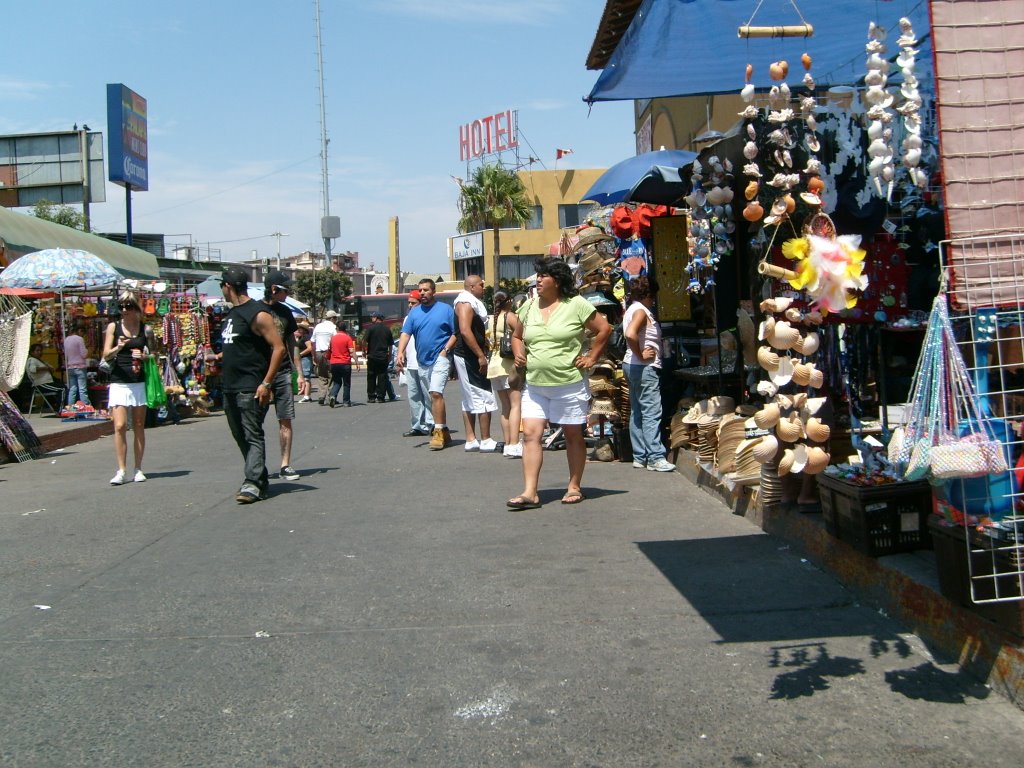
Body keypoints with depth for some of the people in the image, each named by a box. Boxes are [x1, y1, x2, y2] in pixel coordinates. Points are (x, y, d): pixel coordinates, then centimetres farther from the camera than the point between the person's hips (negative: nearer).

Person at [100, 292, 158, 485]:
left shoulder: (145, 329, 6)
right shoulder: (113, 326, 4)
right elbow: (106, 355, 0)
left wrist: (145, 356, -8)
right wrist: (118, 348, -20)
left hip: (140, 382, 1)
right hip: (119, 382, -1)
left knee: (139, 427, 5)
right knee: (120, 426, -10)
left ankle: (138, 469, 13)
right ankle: (121, 470, -5)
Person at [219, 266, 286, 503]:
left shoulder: (258, 313, -12)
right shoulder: (232, 314, 17)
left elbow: (279, 348, -17)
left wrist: (266, 383, -20)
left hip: (251, 388, -10)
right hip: (230, 387, 10)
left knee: (253, 436, -10)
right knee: (240, 437, 12)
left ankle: (252, 484, -12)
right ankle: (260, 479, 21)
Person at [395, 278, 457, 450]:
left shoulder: (446, 309, -1)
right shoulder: (414, 312, 10)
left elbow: (456, 333, -2)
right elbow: (405, 333, 3)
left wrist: (445, 350, -13)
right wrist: (400, 353, -12)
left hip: (440, 358, -5)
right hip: (422, 360, 6)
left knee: (436, 393, -19)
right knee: (434, 397, 11)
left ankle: (438, 432, -15)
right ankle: (444, 432, 20)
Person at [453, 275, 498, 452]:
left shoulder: (471, 303, 19)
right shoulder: (466, 303, -13)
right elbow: (465, 331, -25)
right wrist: (481, 355, -25)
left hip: (466, 357, 11)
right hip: (469, 357, -11)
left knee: (470, 400, 11)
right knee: (485, 397, -8)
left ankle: (471, 440, 14)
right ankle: (486, 441, -5)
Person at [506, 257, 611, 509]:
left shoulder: (576, 304, -6)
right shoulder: (529, 306, 9)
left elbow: (604, 329, -1)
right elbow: (516, 335, 23)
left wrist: (591, 357, -4)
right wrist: (519, 353, 4)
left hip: (569, 384, -4)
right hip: (535, 385, 4)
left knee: (573, 435, 8)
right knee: (530, 434, -6)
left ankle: (575, 487, 22)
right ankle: (530, 493, -6)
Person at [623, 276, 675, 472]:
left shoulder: (631, 310, 16)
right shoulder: (641, 311, -14)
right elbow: (630, 334, -31)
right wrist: (640, 355, -20)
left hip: (632, 366, 10)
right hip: (644, 367, -10)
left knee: (637, 412, 10)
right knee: (652, 413, -9)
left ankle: (640, 456, 14)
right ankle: (655, 457, -10)